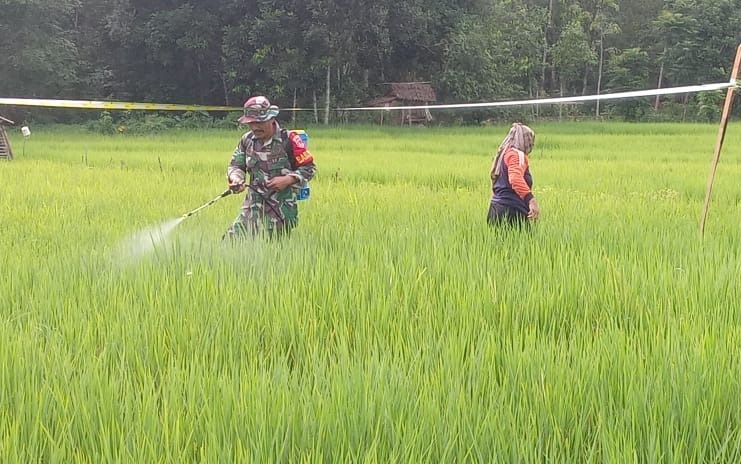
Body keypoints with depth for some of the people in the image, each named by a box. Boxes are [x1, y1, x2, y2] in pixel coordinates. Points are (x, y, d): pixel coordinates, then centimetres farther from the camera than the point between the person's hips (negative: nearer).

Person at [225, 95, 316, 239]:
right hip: (253, 206, 4)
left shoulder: (289, 140, -8)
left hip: (281, 209, -4)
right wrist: (235, 178, -11)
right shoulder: (247, 140, 7)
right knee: (231, 239, -6)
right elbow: (236, 165, 13)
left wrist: (287, 180, -17)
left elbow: (309, 168, -3)